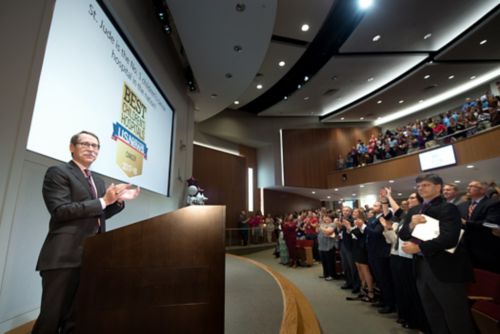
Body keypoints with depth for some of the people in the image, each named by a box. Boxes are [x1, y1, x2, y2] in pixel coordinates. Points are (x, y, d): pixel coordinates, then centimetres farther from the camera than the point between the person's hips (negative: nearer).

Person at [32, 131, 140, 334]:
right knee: (51, 316, 1)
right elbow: (60, 210, -15)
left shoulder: (97, 180, 19)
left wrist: (118, 200, 5)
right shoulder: (58, 172, -3)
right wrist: (103, 201, -18)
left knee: (76, 317, 13)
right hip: (64, 255, -7)